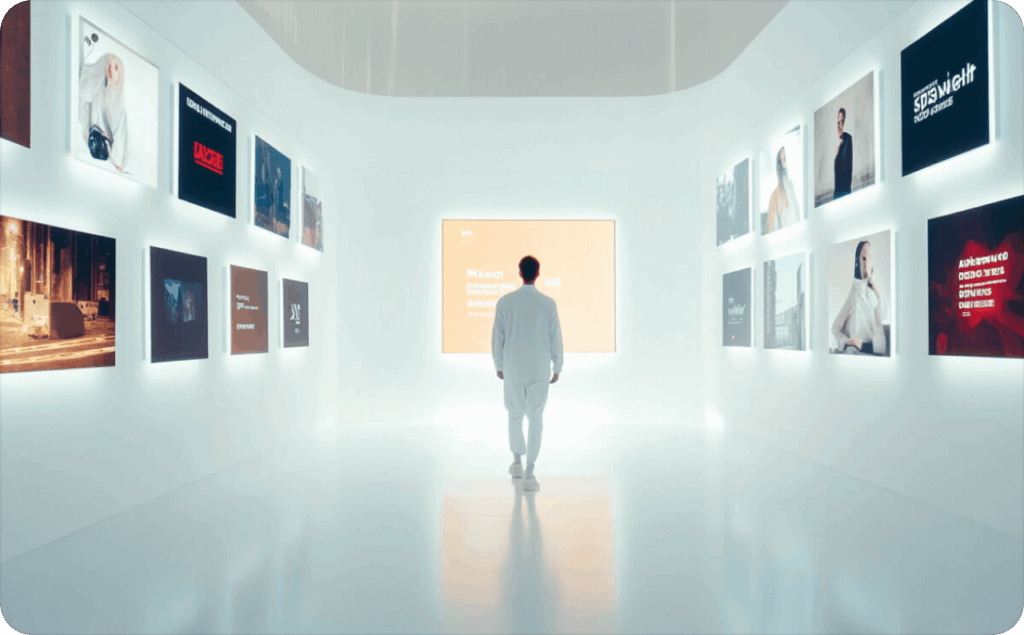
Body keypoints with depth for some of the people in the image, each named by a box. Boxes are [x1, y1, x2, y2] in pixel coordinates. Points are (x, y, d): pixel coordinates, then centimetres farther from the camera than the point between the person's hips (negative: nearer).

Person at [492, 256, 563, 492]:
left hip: (512, 369, 1)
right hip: (539, 370, -1)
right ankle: (529, 473, 0)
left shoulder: (505, 302, -6)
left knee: (515, 413, 21)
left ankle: (517, 462, 33)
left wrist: (498, 366, 12)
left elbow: (497, 337, -2)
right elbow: (556, 339, -2)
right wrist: (557, 367, 11)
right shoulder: (548, 303, -7)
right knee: (536, 418, 7)